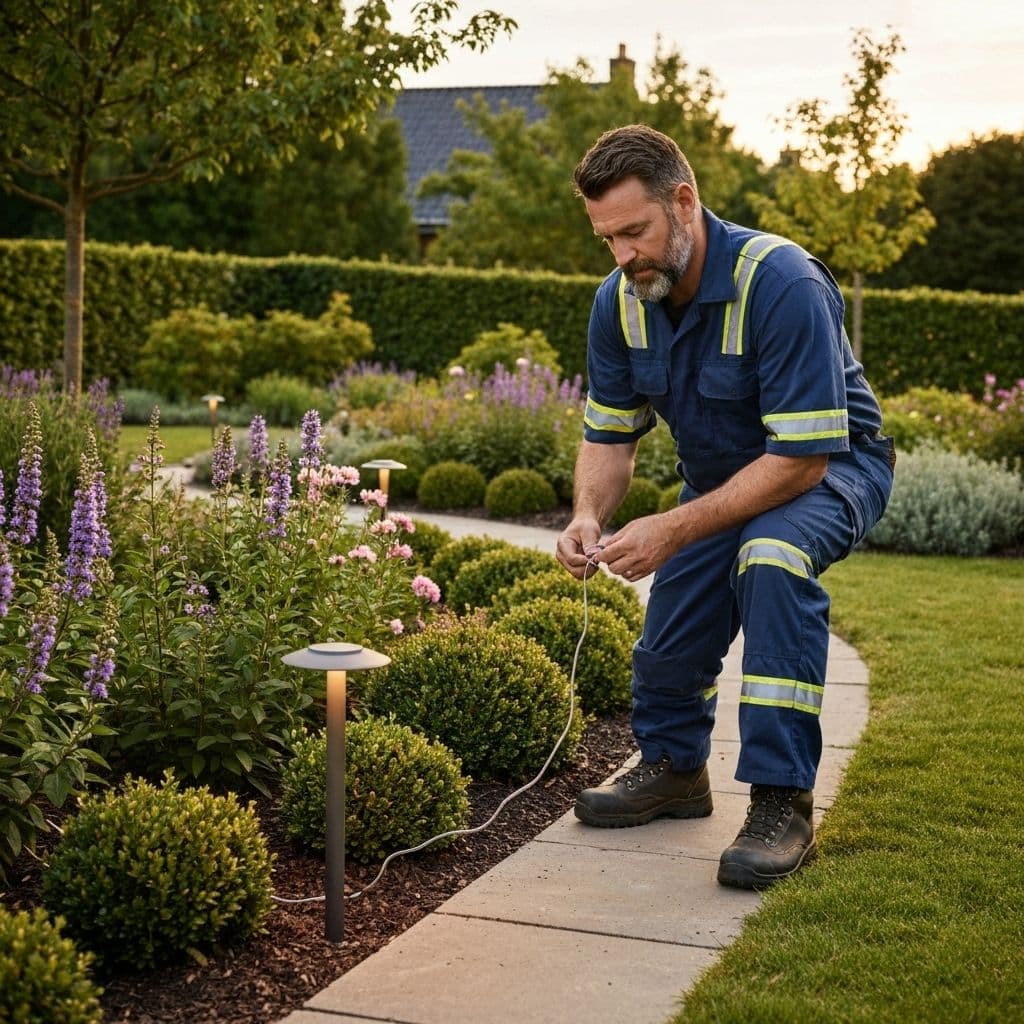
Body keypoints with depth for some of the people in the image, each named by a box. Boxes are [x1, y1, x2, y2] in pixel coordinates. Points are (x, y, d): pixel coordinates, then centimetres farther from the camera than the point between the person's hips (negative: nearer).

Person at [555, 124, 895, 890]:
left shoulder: (781, 283, -33)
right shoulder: (620, 302, -12)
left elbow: (801, 457, -34)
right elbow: (610, 434, -3)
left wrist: (674, 530, -38)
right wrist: (588, 517, -24)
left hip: (831, 465, -6)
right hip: (721, 475, 7)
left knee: (772, 556, -36)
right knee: (670, 640, 3)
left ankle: (782, 800, -28)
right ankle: (675, 767, 34)